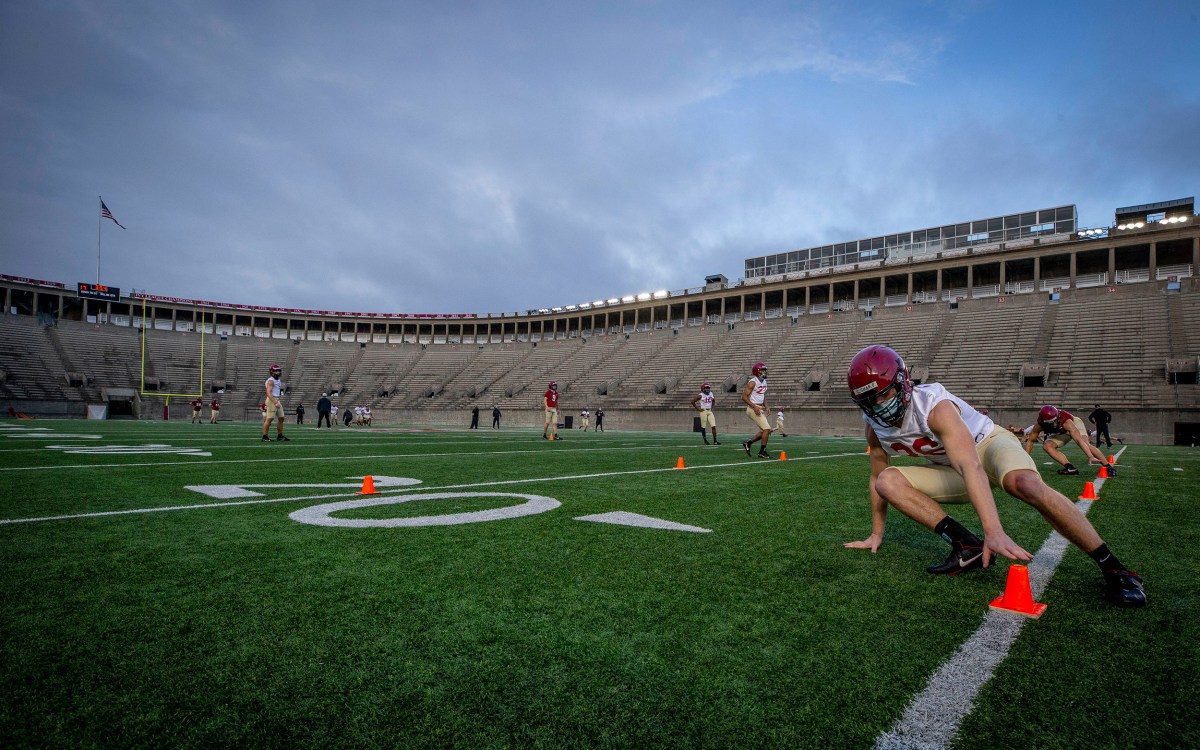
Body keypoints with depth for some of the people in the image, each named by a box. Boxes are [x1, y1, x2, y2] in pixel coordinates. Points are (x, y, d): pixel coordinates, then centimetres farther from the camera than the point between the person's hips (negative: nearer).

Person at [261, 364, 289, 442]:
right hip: (272, 401, -9)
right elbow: (268, 393, -23)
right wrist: (275, 403, -29)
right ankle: (264, 436, 2)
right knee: (269, 419, -5)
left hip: (277, 401, 9)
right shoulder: (271, 381, -14)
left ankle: (280, 435, 15)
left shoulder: (278, 380, 15)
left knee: (281, 418, 9)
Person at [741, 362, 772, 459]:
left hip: (760, 409, 9)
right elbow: (744, 397, -18)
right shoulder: (753, 382, -15)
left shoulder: (764, 382, 13)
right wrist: (754, 406, -24)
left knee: (764, 430, 10)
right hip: (753, 409, -9)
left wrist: (766, 407, 11)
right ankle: (762, 452, -3)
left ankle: (748, 443, 22)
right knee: (767, 429, -11)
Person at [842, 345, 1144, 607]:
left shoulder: (934, 406, -32)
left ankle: (1114, 570, -24)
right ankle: (966, 545, -20)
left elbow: (971, 467, -45)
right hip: (951, 470, 6)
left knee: (1024, 483, -38)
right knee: (888, 481, -19)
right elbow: (876, 478, 1)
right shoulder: (875, 425, -12)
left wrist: (994, 532, -56)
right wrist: (876, 534, 6)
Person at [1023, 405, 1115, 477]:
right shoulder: (1039, 425, -32)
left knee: (1086, 443, -28)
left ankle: (1109, 466, -22)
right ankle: (1070, 467, -20)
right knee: (1047, 446, -19)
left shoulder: (1066, 421, -42)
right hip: (1061, 433, 4)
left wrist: (1090, 456, -60)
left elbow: (1079, 440, -51)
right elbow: (1030, 440, -17)